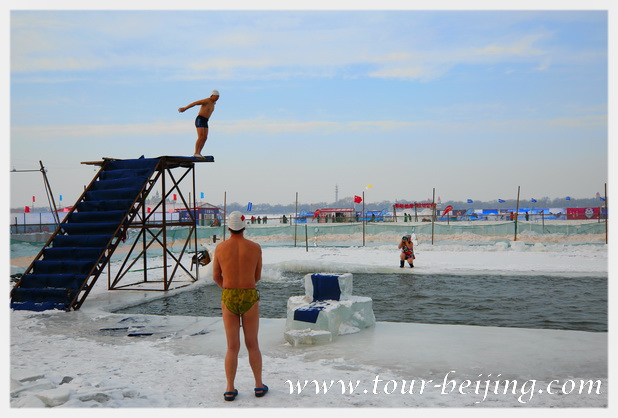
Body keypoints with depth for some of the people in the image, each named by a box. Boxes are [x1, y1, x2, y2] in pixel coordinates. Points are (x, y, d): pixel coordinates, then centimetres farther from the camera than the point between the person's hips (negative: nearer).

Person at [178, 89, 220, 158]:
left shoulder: (213, 102, 13)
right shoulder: (206, 101, -15)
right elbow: (194, 103, -18)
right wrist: (184, 108, -20)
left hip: (205, 122, 9)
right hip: (199, 120, -9)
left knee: (205, 138, -1)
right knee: (201, 137, -17)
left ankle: (198, 153, 0)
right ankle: (196, 153, -16)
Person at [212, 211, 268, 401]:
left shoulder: (220, 248, -3)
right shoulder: (255, 248, -5)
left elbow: (216, 277, 8)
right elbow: (257, 277, 8)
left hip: (228, 299, 1)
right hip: (250, 299, -1)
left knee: (232, 347, 9)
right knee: (252, 344, 13)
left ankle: (230, 390, 10)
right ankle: (259, 386, 21)